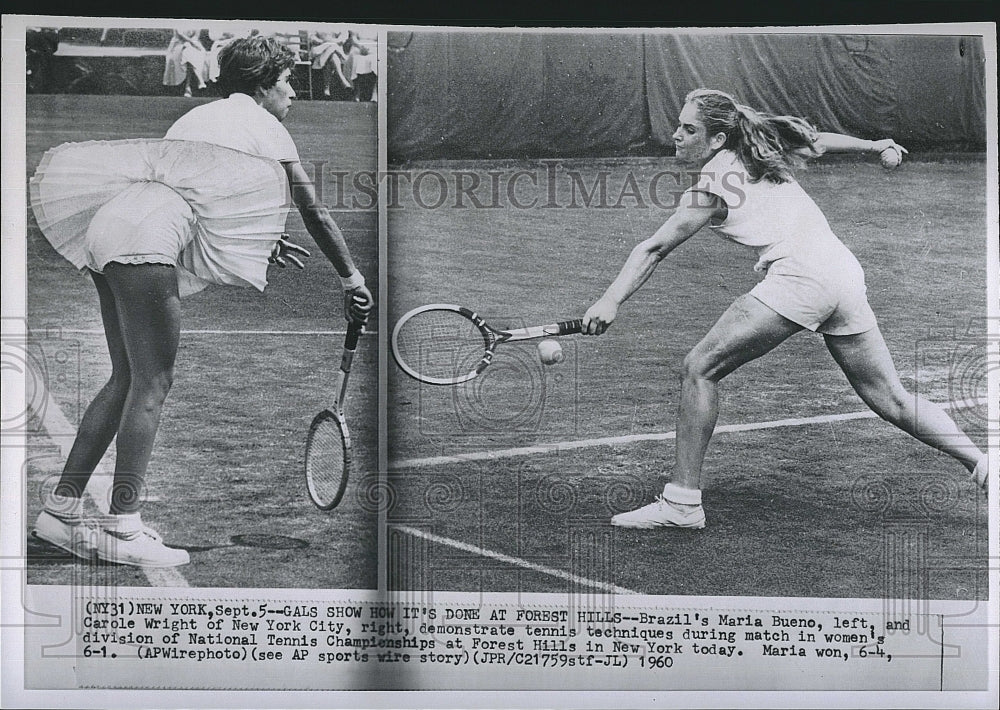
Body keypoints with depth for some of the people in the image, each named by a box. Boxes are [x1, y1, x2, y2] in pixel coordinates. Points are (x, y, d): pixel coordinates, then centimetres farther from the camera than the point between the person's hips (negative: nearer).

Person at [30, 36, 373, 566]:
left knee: (126, 377, 12)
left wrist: (260, 244, 36)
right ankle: (123, 529, -10)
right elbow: (312, 210, 6)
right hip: (144, 239, -9)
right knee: (152, 381, -8)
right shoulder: (263, 125, 6)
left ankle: (61, 508, 13)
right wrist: (351, 277, 13)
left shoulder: (202, 115, 31)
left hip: (107, 225, 9)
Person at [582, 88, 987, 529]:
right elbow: (817, 141, 38)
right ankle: (980, 463, 16)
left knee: (699, 370, -5)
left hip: (799, 275, -8)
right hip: (845, 270, 9)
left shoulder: (713, 182, 1)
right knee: (891, 400, 17)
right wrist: (872, 145, 55)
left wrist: (611, 301, -12)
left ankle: (682, 502, -7)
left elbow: (654, 248, -7)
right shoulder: (759, 151, 21)